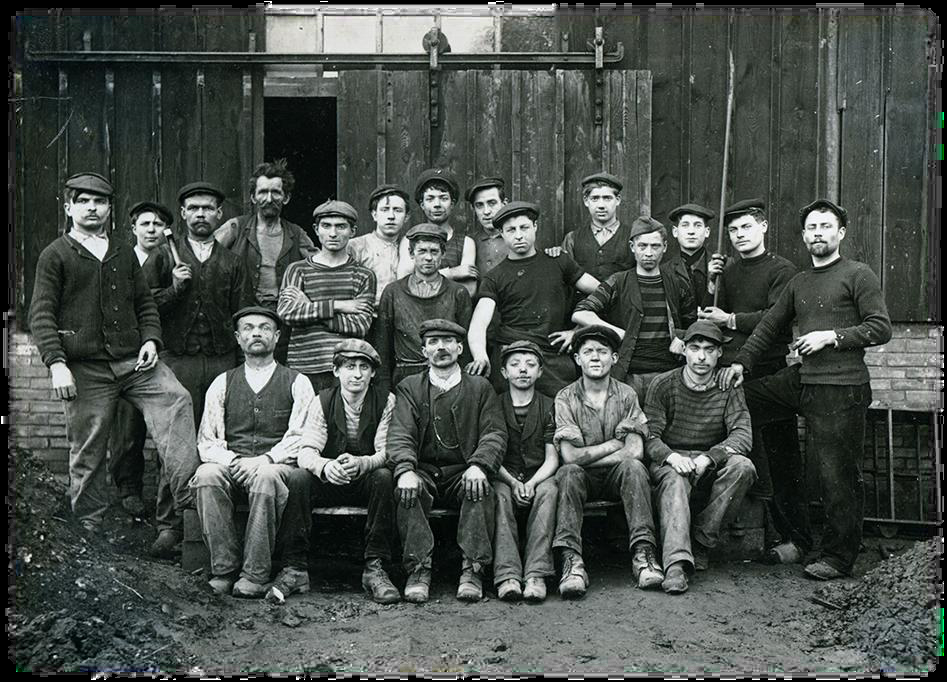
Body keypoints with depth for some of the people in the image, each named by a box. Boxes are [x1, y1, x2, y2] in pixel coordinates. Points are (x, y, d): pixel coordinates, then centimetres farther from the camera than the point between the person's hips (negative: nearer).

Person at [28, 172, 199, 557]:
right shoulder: (55, 255, 5)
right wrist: (56, 364, -12)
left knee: (177, 402, -20)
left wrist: (151, 339, 5)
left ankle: (184, 509, -21)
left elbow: (145, 303, 24)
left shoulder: (124, 253, 19)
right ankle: (91, 533, 16)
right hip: (86, 370, -3)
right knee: (87, 455, 2)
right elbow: (41, 315, 0)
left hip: (135, 361, 3)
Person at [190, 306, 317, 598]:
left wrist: (265, 459, -17)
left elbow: (302, 439, -1)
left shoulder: (297, 383, 10)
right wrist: (233, 461, -11)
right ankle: (224, 570, -25)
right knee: (207, 474, -31)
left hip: (281, 466, -2)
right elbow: (206, 442, 10)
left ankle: (255, 575, -30)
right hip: (232, 468, 2)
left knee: (266, 476, -37)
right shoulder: (222, 384, 17)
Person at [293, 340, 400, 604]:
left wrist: (361, 463, -38)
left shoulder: (386, 401, -5)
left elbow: (387, 452, -14)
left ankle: (374, 567, -30)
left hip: (367, 481, -1)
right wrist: (325, 466, -38)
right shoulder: (323, 401, -2)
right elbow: (307, 453, -13)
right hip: (329, 482, 1)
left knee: (384, 477, -34)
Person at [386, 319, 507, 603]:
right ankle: (419, 570, -29)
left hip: (463, 475, 0)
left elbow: (495, 434, 1)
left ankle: (472, 570, -30)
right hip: (424, 471, 1)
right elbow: (399, 435, -1)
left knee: (481, 489, -32)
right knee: (407, 490, -32)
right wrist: (405, 470, -22)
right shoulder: (409, 388, 13)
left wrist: (478, 465, -20)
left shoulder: (480, 388, 13)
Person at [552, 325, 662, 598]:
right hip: (584, 479, -1)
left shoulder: (626, 395, 3)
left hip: (616, 475, 1)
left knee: (632, 466, -31)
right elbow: (570, 456, -11)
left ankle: (643, 552, -35)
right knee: (568, 473, -33)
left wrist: (587, 457, -11)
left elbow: (635, 451, -9)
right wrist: (615, 443, -8)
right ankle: (572, 560, -40)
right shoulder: (566, 398, -1)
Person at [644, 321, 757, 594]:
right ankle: (676, 562, -49)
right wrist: (672, 456, -28)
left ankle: (702, 538, -18)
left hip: (711, 465, 2)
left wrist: (708, 458, -27)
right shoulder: (663, 385, 0)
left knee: (742, 467, -29)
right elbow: (649, 437, -5)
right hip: (670, 461, -2)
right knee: (674, 480, -36)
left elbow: (743, 435, -9)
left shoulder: (729, 388, 3)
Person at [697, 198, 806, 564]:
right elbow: (713, 319, 14)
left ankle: (797, 538, 5)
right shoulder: (728, 272, 18)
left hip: (770, 374, -6)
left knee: (781, 459, -3)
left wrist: (731, 320, -9)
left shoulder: (782, 270, -1)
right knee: (741, 457, 4)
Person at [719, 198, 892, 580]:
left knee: (839, 476, -4)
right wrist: (742, 362, 7)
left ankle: (838, 557, 9)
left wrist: (832, 336, -12)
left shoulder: (858, 275, 0)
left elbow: (881, 329, -6)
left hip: (842, 387, -7)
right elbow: (769, 326, 18)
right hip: (800, 379, 7)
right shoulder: (798, 283, 20)